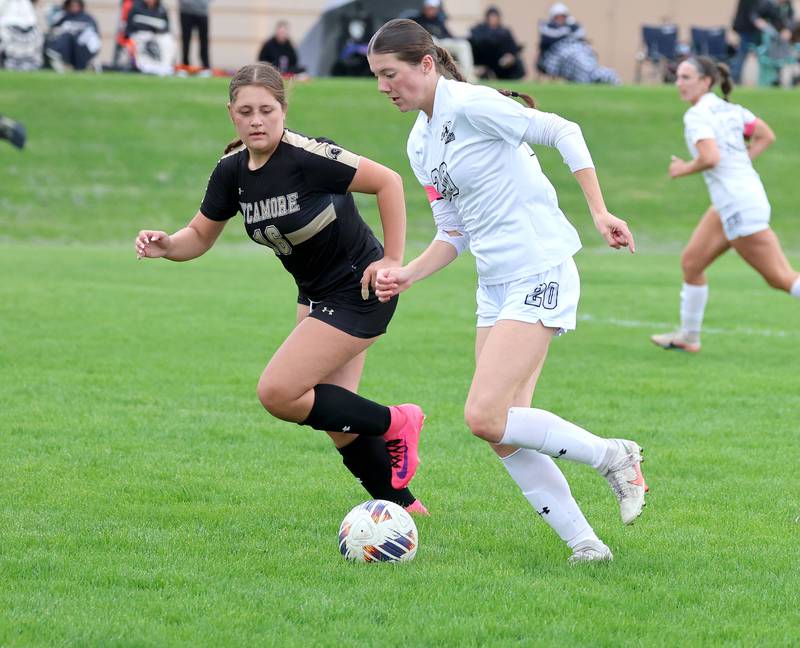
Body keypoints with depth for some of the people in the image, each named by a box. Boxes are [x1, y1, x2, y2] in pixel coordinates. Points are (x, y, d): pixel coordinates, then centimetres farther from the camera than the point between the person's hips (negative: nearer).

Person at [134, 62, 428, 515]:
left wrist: (393, 260, -17)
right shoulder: (232, 171, -3)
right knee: (337, 418, 8)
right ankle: (404, 507, 26)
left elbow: (388, 181, -20)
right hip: (316, 293, 8)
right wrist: (167, 246, -15)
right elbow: (200, 236, 7)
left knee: (277, 393, -14)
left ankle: (393, 425, 3)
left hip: (359, 292, -8)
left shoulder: (306, 156, -25)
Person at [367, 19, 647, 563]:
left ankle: (615, 457, -1)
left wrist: (599, 212, -18)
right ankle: (585, 545, 8)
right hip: (495, 288, 9)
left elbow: (563, 132, -12)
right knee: (505, 437, 1)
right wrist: (406, 276, 2)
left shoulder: (471, 105, -13)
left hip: (540, 276, -9)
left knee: (486, 418, -18)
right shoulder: (421, 144, 14)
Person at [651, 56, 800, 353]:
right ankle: (688, 336, 28)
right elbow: (766, 136, 15)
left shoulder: (697, 115, -15)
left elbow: (710, 158, -28)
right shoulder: (729, 108, 11)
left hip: (739, 205, -10)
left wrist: (683, 169, -9)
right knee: (691, 262, 17)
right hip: (730, 204, 10)